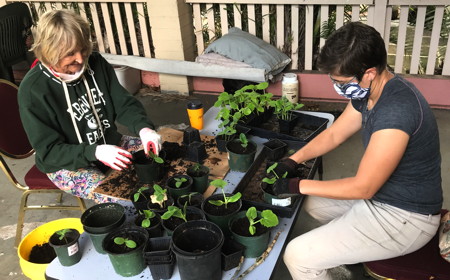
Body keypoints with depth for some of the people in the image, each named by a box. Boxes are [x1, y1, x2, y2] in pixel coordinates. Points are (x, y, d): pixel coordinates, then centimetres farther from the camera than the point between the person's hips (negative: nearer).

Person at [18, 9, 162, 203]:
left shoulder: (96, 63, -8)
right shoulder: (33, 89, -21)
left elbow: (124, 104, -5)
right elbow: (49, 152, -19)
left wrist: (143, 128, -28)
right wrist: (95, 153, -36)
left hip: (110, 144, 6)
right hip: (66, 164, -5)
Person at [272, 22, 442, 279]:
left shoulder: (396, 110, -33)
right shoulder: (369, 92, -3)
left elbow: (363, 187, -27)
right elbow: (333, 134, 10)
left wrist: (299, 185, -18)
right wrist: (293, 160, -2)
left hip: (405, 218, -9)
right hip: (381, 194, 10)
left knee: (298, 257, -14)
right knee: (314, 203, 23)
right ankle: (347, 256, 40)